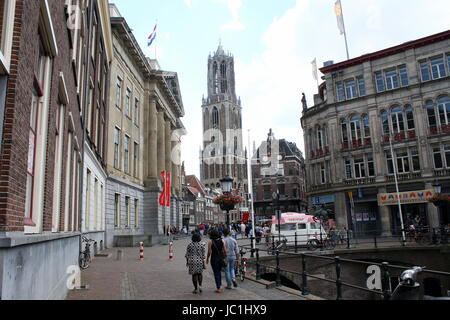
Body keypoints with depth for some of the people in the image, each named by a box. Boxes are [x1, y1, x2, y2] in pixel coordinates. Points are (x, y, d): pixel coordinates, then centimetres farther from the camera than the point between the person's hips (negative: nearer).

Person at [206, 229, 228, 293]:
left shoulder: (210, 242, -12)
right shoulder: (222, 241, -3)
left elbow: (209, 252, -9)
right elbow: (225, 250, -2)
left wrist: (207, 259, 5)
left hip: (214, 259, -4)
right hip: (221, 258, 4)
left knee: (216, 273, 6)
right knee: (219, 271, 23)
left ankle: (218, 288, 7)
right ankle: (220, 285, 25)